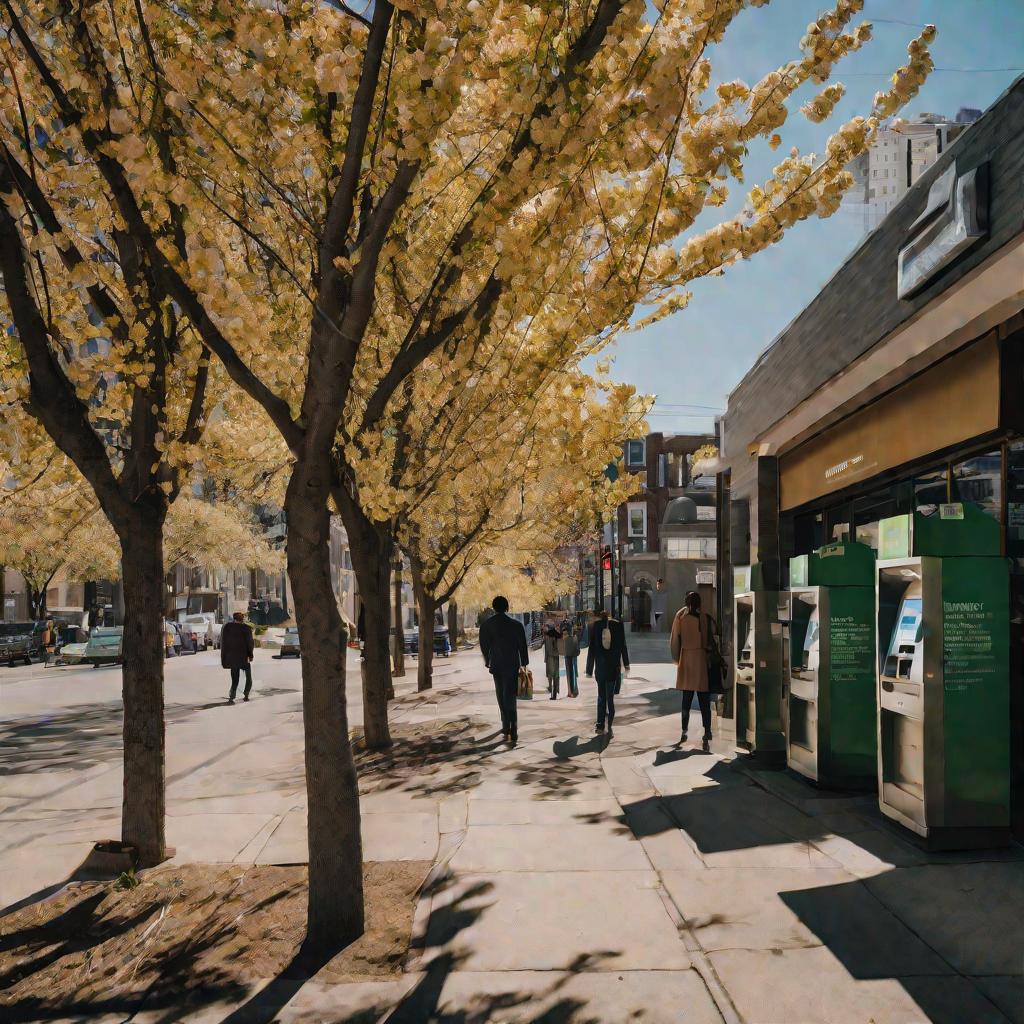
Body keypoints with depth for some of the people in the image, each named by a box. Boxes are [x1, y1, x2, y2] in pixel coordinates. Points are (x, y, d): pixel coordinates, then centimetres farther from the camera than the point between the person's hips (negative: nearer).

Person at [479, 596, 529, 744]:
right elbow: (523, 647, -3)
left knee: (502, 698, 17)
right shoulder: (516, 625, -5)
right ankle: (513, 733, -16)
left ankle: (506, 728, 23)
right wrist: (524, 664, 6)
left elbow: (484, 647, 2)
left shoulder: (486, 625, -2)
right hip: (512, 666, -2)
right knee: (510, 699, -4)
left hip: (496, 666, 2)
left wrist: (488, 663, 14)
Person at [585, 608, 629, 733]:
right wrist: (626, 664, 12)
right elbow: (623, 646, 3)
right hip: (613, 667, 0)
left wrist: (589, 670, 2)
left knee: (601, 696, 11)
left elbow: (591, 648, -2)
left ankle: (600, 725, 7)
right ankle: (609, 726, -4)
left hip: (600, 667, 0)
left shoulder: (594, 625, -3)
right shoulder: (618, 624, -2)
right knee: (610, 697, 4)